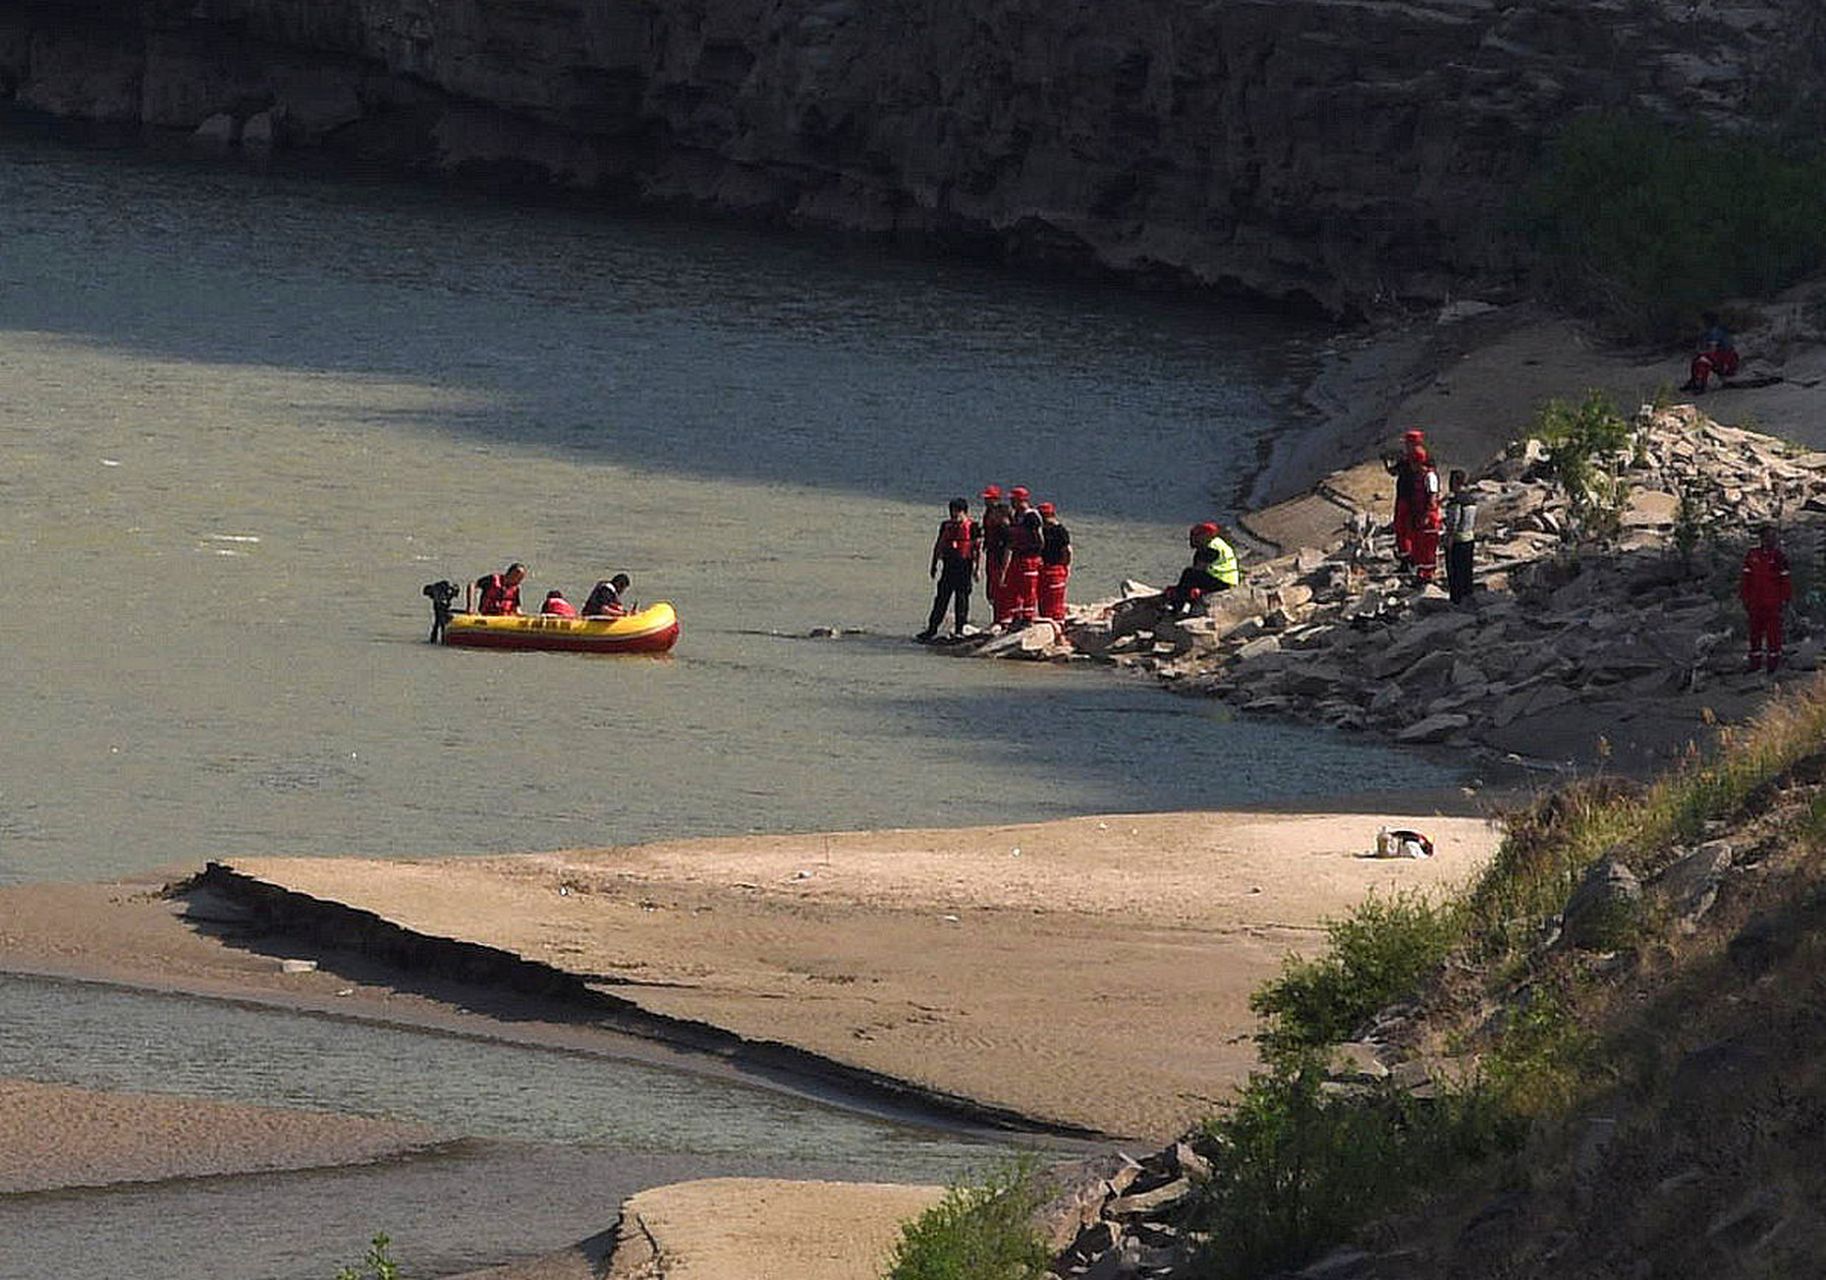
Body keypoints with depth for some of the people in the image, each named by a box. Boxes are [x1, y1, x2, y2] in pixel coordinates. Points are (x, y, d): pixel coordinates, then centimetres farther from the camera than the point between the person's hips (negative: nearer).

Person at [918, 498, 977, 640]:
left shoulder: (971, 527, -3)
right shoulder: (946, 525, 11)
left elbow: (977, 548, -4)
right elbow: (938, 546, 18)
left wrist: (976, 568, -9)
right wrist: (934, 564, 16)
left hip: (964, 566, -4)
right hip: (948, 566, 4)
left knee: (961, 598, -1)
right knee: (941, 598, 5)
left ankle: (959, 629, 6)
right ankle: (932, 628, 8)